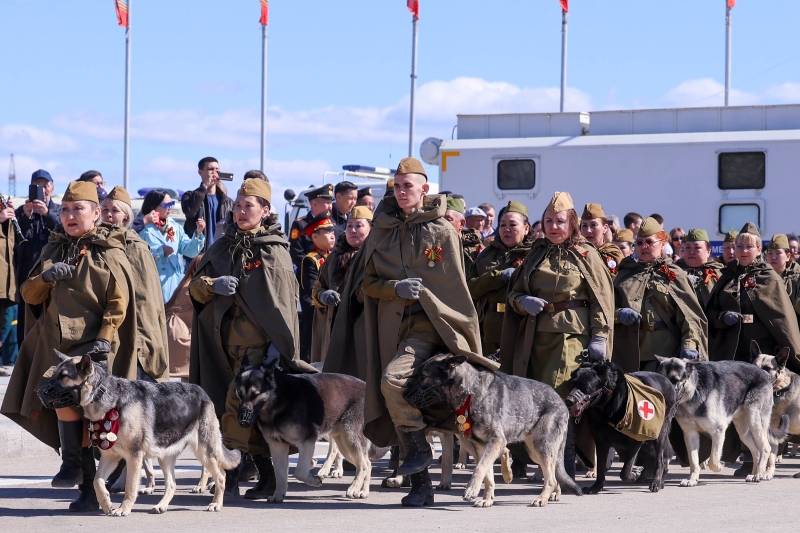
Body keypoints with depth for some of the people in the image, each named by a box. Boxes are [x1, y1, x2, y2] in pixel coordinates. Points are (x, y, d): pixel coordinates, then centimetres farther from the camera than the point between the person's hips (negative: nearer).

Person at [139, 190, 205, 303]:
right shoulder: (142, 227, -5)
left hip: (174, 282, 6)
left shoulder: (175, 227, 12)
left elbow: (190, 251, 5)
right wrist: (161, 251, -12)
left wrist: (198, 233, -11)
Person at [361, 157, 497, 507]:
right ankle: (421, 486, 9)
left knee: (392, 380, -28)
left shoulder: (441, 231, 0)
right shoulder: (382, 232, 12)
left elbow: (455, 287, 1)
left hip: (430, 325, -5)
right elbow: (369, 282, 12)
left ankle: (418, 449, -8)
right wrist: (396, 288, -7)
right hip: (393, 330, 5)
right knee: (398, 399, 3)